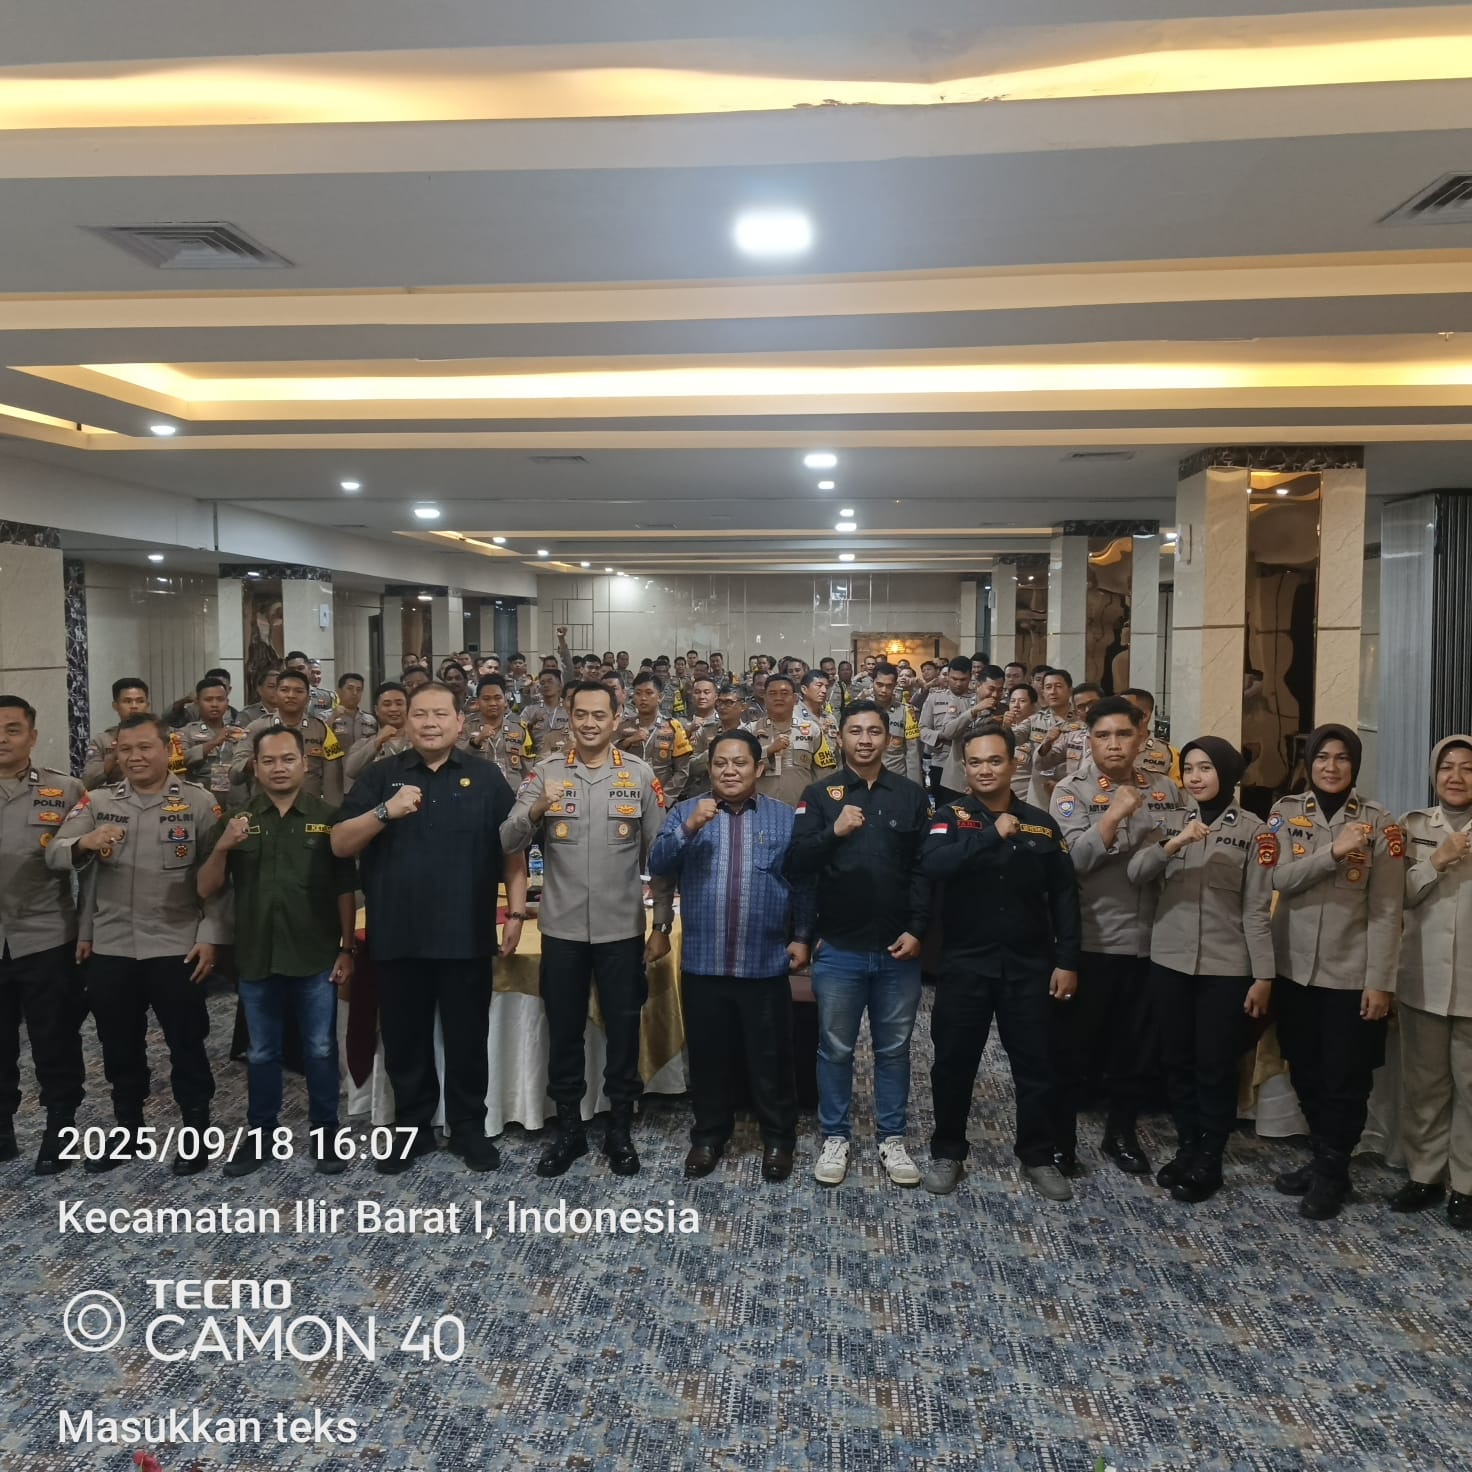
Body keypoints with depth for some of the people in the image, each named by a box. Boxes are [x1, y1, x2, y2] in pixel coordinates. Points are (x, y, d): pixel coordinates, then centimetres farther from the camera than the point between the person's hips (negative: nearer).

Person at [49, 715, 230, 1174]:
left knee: (186, 1044, 7)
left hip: (176, 947, -3)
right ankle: (127, 1130, 34)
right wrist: (83, 843, -24)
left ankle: (196, 1132, 22)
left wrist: (210, 936, -11)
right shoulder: (96, 802, 5)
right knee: (119, 1045, 17)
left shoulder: (198, 803, -5)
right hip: (109, 948, 4)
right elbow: (54, 855, -3)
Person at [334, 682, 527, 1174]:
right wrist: (386, 812, -18)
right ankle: (412, 1128, 29)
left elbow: (513, 851, 5)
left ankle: (469, 1128, 25)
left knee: (467, 1040, 9)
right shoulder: (380, 777, 4)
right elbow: (339, 845, -2)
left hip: (467, 935, -1)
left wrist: (516, 912, -2)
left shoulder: (485, 777, 3)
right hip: (397, 936, 1)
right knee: (405, 1041, 12)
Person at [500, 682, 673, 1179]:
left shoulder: (640, 774, -2)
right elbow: (508, 843, -8)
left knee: (623, 1031, 10)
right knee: (564, 1031, 12)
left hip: (623, 929, 0)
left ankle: (620, 1130, 27)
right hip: (562, 928, 1)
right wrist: (537, 810, -28)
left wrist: (663, 924, -1)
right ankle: (568, 1128, 29)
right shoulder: (545, 770, -1)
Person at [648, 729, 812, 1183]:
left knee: (770, 1058, 9)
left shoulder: (785, 818, 4)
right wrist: (688, 828, -21)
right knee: (707, 1056, 13)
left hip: (765, 963, -1)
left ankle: (778, 1138, 25)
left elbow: (803, 883, 6)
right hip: (702, 962, 1)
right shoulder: (685, 812, 4)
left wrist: (802, 937, 0)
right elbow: (658, 865, -7)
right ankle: (709, 1135, 29)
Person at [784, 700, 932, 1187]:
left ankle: (892, 1138, 27)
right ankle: (835, 1137, 25)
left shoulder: (912, 795, 4)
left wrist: (916, 929, -7)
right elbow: (794, 866, -7)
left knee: (894, 1049, 13)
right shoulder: (819, 795, 1)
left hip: (897, 949, 1)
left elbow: (926, 868, 1)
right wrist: (833, 831, -21)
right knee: (835, 1048, 10)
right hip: (839, 949, -1)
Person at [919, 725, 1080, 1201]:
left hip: (1029, 964, 2)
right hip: (965, 962, -2)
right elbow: (932, 866, -24)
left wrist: (1067, 961, -1)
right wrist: (992, 834, -26)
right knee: (954, 1061, 8)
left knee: (1035, 1063, 9)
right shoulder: (951, 816, -3)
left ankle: (1038, 1156, 26)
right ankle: (947, 1153, 25)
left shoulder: (1040, 823, 4)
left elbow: (1064, 895, 5)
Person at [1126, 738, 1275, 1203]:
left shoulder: (1254, 830, -2)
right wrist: (1171, 846, -25)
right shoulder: (1170, 820, 5)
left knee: (1216, 1066, 5)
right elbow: (1134, 873, -9)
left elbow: (1257, 908, -4)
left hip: (1226, 967, -3)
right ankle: (1186, 1149, 27)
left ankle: (1209, 1162, 19)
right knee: (1177, 1061, 12)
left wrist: (1263, 975, -7)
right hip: (1169, 961, 3)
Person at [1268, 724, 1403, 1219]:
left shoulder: (1379, 822, -4)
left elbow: (1386, 909, -6)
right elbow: (1281, 879, -12)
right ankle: (1322, 1160, 30)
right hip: (1294, 967, 2)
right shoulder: (1285, 812, 0)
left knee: (1345, 1078, 5)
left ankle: (1332, 1171, 22)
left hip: (1351, 971, -2)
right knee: (1305, 1073, 12)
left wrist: (1380, 981, -10)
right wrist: (1333, 852, -26)